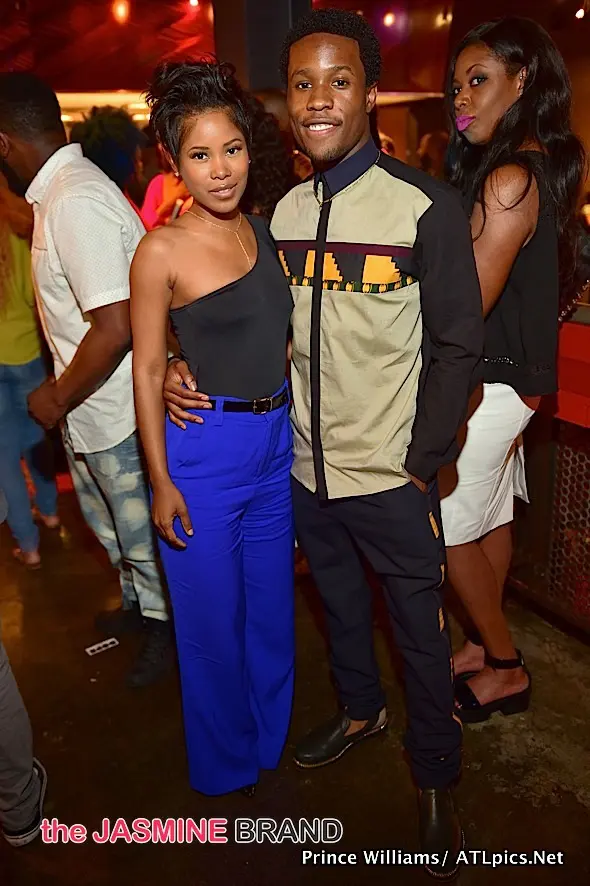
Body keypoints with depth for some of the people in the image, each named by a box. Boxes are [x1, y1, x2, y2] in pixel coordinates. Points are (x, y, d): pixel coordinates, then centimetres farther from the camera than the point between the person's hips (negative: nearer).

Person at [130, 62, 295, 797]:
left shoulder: (264, 232, 5)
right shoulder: (161, 251, -11)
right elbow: (146, 370, -9)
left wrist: (290, 425, 10)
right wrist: (161, 480, -10)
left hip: (276, 443, 6)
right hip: (204, 452, -5)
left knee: (272, 603, 18)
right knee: (214, 615, 11)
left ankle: (271, 738, 43)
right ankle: (227, 762, 37)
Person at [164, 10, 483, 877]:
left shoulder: (426, 207, -13)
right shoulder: (284, 210, 2)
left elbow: (459, 345, -11)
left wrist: (421, 461, -12)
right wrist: (189, 363, -7)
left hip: (391, 476, -5)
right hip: (308, 465, 5)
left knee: (419, 628, 12)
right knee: (338, 599, 25)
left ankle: (435, 775, 36)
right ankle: (360, 707, 52)